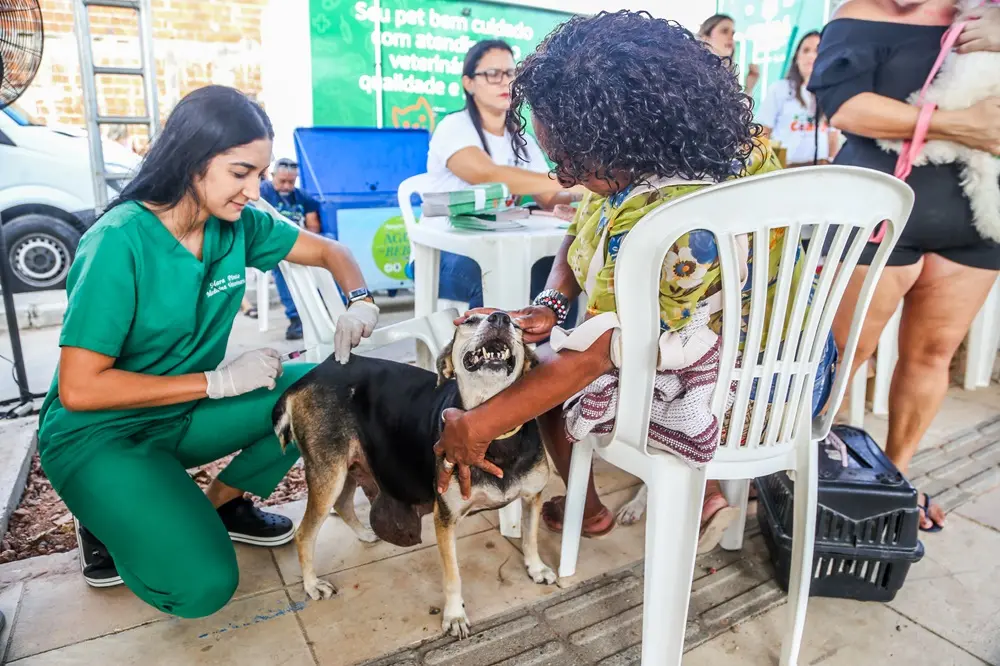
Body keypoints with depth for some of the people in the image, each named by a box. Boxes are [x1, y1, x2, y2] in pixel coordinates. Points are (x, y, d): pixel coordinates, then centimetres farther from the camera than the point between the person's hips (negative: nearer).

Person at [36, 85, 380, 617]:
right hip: (99, 433, -6)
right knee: (202, 585, -23)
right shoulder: (120, 243, -25)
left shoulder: (236, 224, -8)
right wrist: (219, 380, -25)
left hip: (187, 412, 6)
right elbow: (78, 389, -25)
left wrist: (359, 302, -17)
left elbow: (329, 251, 4)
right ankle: (109, 522, 8)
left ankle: (221, 503, 7)